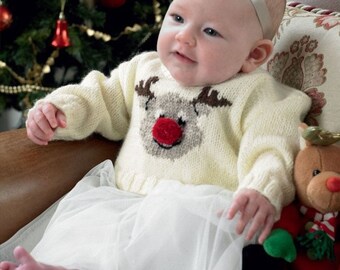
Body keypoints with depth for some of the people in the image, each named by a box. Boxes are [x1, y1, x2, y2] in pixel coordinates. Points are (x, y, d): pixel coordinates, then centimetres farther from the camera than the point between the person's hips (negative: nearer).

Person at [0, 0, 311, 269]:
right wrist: (60, 109, 13)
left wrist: (263, 192, -29)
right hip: (122, 202, 6)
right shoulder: (144, 69, 17)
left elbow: (271, 148, -9)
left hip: (200, 209, -6)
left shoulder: (257, 94, 1)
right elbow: (105, 99, 31)